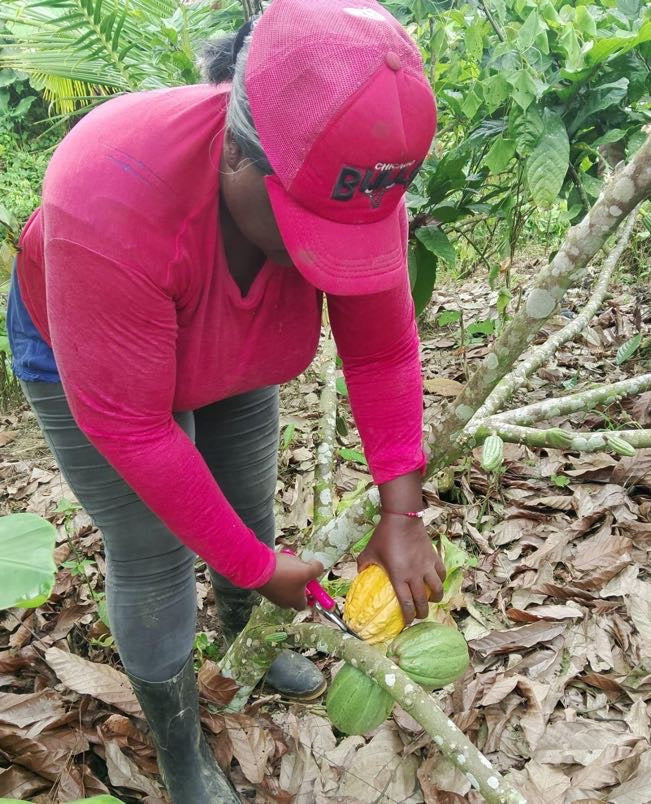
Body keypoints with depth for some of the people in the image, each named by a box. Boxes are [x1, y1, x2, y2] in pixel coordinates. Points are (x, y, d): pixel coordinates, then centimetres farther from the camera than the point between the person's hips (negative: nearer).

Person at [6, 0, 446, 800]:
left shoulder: (353, 179, -29)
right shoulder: (112, 205, -43)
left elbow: (380, 353, -20)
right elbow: (130, 426, -35)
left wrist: (401, 514, -25)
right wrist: (258, 565, -27)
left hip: (235, 350, 5)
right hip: (83, 354, -4)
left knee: (250, 513, 16)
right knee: (153, 559, 0)